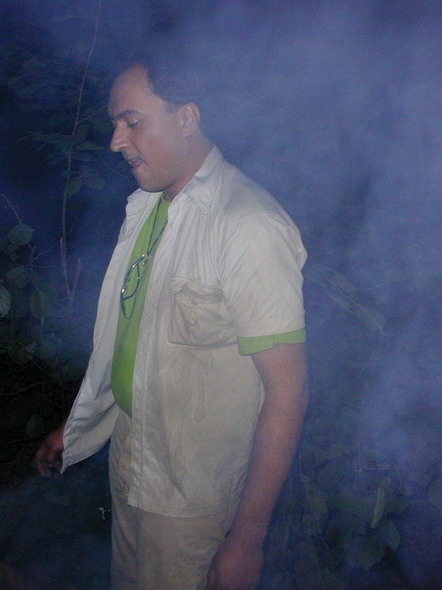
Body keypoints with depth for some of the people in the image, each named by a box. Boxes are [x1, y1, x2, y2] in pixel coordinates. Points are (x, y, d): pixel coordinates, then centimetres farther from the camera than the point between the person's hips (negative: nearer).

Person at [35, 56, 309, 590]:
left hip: (191, 499, -7)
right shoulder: (146, 205, 4)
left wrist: (246, 539, -21)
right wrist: (74, 427, 20)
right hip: (128, 461, 8)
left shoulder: (249, 226, -24)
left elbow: (286, 391, -24)